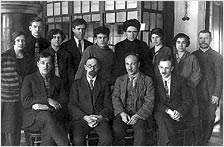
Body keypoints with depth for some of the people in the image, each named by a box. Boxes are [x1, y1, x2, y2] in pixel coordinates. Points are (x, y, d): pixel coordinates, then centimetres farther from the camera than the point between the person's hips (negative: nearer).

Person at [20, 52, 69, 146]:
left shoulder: (57, 80, 18)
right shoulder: (29, 79, 9)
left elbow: (64, 103, 7)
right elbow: (25, 101, -4)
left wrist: (46, 106, -11)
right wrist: (47, 100, -13)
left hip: (53, 116, 2)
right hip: (33, 119, -2)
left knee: (48, 131, -34)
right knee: (47, 116, -36)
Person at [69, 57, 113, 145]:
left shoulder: (104, 84, 17)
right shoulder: (77, 83, 15)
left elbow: (108, 107, 10)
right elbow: (72, 106, 5)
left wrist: (100, 117, -11)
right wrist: (85, 117, -11)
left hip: (100, 118, 1)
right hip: (81, 118, 0)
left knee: (107, 139, -28)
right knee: (77, 140, -29)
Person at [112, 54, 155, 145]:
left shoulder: (147, 80, 8)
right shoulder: (119, 80, 17)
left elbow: (149, 101, 0)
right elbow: (115, 97, 6)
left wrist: (138, 115, -15)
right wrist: (122, 113, -12)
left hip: (140, 114, -1)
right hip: (123, 113, 2)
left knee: (141, 131, -31)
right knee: (117, 130, -28)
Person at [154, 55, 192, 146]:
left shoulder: (180, 80, 7)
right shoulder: (156, 82, 8)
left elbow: (187, 101, 4)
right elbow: (156, 103, 0)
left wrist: (179, 112, -15)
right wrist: (168, 111, -17)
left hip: (178, 116, -1)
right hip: (162, 114, 1)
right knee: (160, 116, -35)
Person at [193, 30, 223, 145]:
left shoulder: (217, 57, 4)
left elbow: (219, 78, 0)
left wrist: (216, 94, -9)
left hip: (211, 96, -1)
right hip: (195, 96, 1)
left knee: (209, 120, 3)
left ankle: (204, 142, 17)